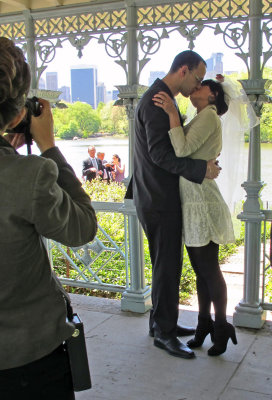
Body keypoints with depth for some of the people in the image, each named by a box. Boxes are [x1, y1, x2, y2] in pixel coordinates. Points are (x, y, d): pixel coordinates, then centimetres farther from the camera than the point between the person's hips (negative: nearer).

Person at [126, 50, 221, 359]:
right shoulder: (155, 101, -17)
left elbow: (176, 143, 17)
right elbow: (160, 153, -25)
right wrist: (201, 169, -23)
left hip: (163, 196, 11)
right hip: (158, 198, -10)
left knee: (166, 263, 17)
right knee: (167, 265, -1)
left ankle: (163, 321, 31)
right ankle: (163, 332, 13)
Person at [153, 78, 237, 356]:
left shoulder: (209, 116, -8)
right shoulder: (198, 120, 20)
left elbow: (183, 150, -20)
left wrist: (172, 113, -19)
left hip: (202, 202, -9)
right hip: (190, 202, 9)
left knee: (209, 270, 0)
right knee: (200, 270, 14)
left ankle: (221, 328, 14)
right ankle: (204, 324, 25)